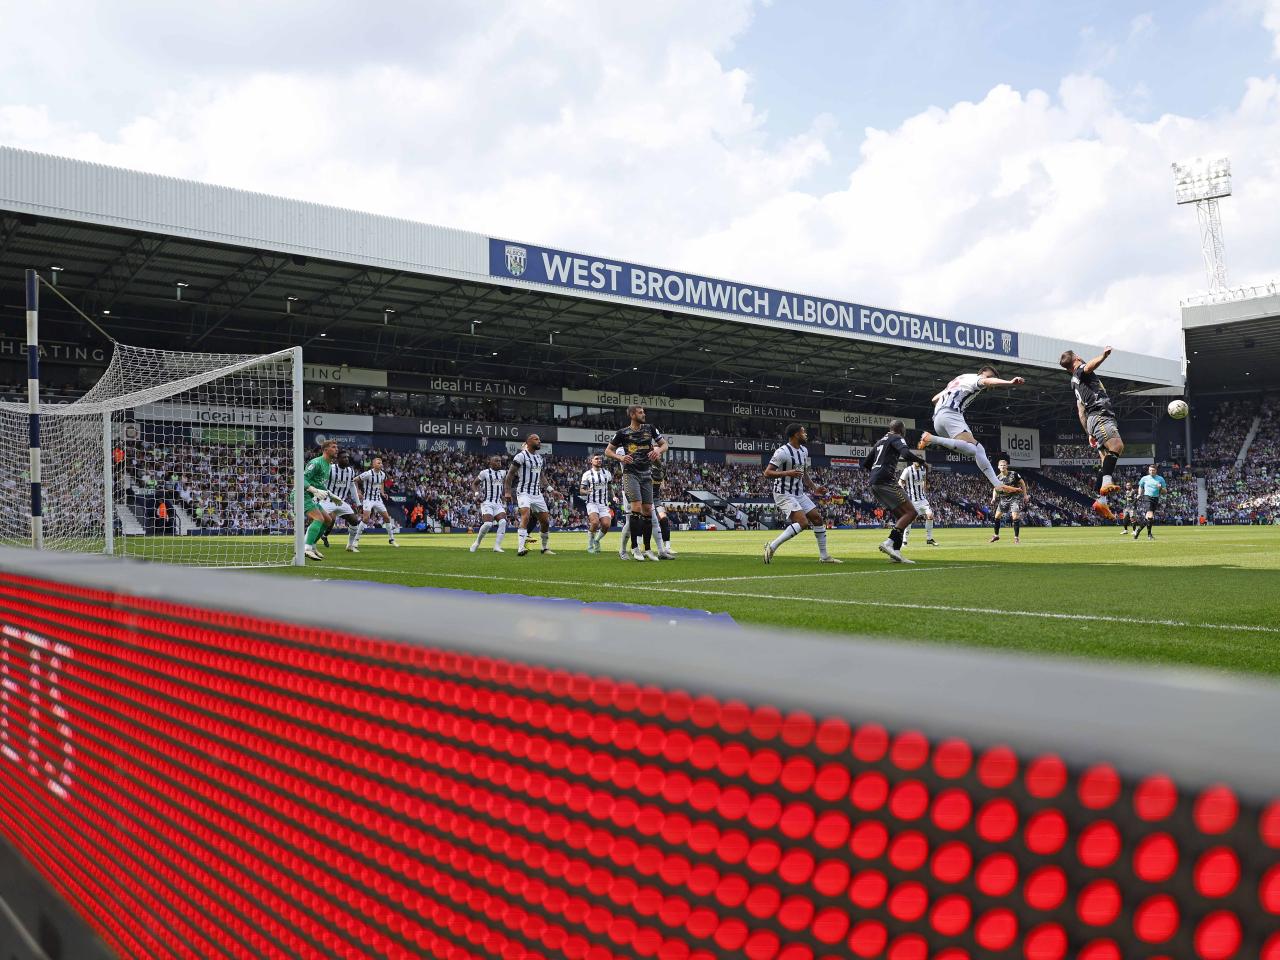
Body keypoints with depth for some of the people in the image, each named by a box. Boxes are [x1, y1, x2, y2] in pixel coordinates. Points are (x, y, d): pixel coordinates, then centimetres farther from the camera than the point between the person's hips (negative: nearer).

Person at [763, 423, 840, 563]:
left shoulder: (804, 451, 10)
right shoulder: (782, 452, -18)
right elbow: (767, 473, -20)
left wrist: (814, 488, 14)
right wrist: (787, 473, -32)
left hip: (799, 493, 9)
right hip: (784, 494, -9)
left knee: (818, 519, 6)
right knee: (803, 523, -22)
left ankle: (824, 556, 16)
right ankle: (772, 546, -14)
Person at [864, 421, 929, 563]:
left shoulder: (880, 441, 26)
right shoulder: (897, 439, 1)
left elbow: (865, 463, 29)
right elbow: (906, 454, -19)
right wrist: (922, 462, -5)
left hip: (874, 484, 9)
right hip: (885, 481, -9)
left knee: (901, 516, 11)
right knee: (911, 512, -10)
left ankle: (896, 551, 0)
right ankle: (889, 543, -24)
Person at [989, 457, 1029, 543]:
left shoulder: (1014, 474, -13)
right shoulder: (998, 478, -4)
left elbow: (1022, 483, -1)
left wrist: (1025, 495, -2)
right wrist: (994, 498, -9)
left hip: (1015, 497, -4)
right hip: (1004, 498, 4)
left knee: (1015, 517, -16)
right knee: (997, 516, 5)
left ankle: (1016, 537, -5)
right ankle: (996, 535, 24)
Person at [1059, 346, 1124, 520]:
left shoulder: (1076, 382, 32)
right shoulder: (1080, 372, 7)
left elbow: (1081, 411, 31)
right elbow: (1089, 366, -21)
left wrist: (1089, 433, 29)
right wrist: (1104, 355, -34)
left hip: (1094, 419, 9)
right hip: (1100, 416, -9)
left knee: (1106, 460, 0)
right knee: (1117, 446, -29)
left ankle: (1101, 501, -8)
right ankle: (1106, 482, -46)